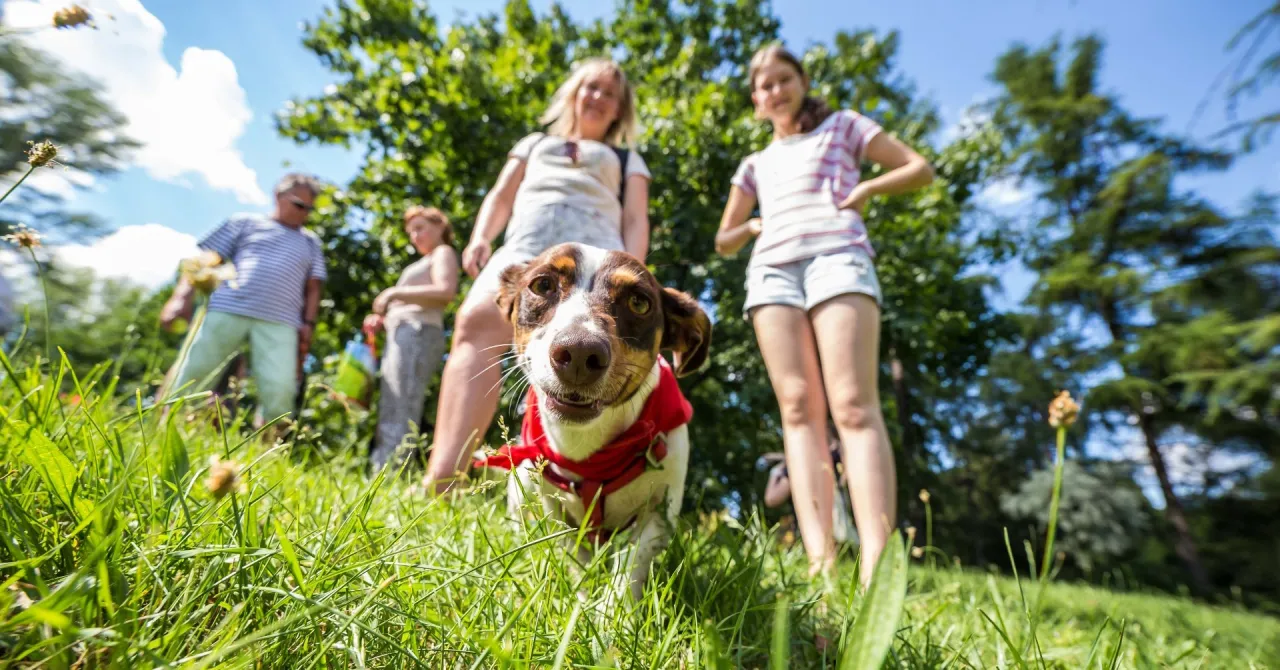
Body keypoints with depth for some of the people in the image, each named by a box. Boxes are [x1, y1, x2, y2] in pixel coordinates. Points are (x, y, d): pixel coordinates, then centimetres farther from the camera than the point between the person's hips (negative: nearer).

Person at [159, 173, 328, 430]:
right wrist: (182, 297, 2)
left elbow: (313, 287, 20)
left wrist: (308, 323, 6)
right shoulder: (245, 223, 17)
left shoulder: (311, 242, 24)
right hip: (228, 310, 0)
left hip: (279, 322, 1)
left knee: (280, 389, -15)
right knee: (192, 372, 1)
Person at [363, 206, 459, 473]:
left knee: (399, 416, -18)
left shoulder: (443, 253, 6)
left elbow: (446, 291, -15)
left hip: (418, 334, -10)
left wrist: (395, 293, -11)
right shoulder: (424, 263, 32)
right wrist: (381, 320, 13)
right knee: (388, 414, 4)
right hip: (402, 334, 10)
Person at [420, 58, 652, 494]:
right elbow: (501, 196, 27)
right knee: (476, 322, -30)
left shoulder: (626, 158, 33)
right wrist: (480, 237, 5)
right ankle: (440, 481, -41)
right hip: (525, 244, 1)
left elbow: (636, 220, 18)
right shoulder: (535, 143, 38)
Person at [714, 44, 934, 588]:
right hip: (772, 270, 3)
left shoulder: (842, 126, 25)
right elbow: (723, 241, 30)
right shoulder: (755, 164, 32)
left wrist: (867, 189, 1)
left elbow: (921, 169, 19)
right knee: (798, 408, -15)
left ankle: (876, 568, -27)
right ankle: (820, 563, -23)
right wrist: (754, 225, 9)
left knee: (853, 405, -21)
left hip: (837, 256, -3)